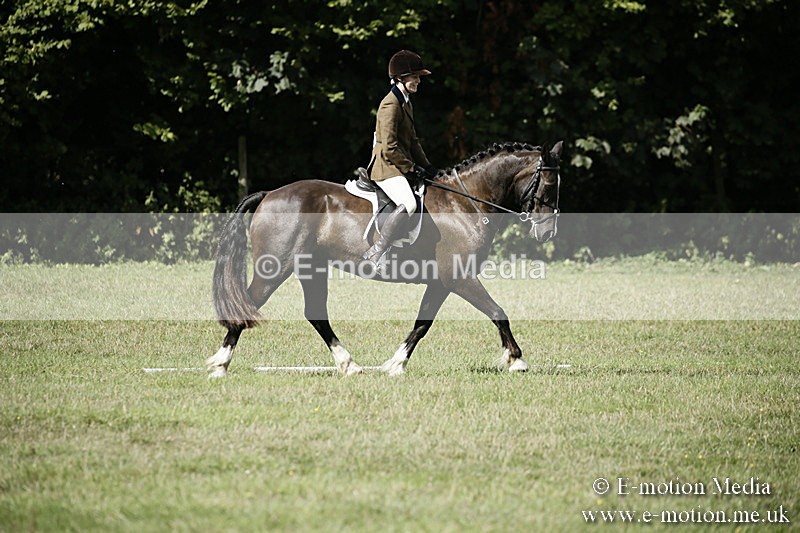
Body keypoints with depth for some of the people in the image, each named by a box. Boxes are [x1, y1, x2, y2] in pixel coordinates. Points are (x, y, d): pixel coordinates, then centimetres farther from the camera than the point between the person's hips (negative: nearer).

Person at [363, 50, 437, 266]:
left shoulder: (406, 103, 18)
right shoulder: (390, 105, -15)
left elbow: (412, 140, 24)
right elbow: (389, 148, -20)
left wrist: (425, 166, 12)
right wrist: (411, 169, -14)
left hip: (400, 165, 11)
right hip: (386, 167, -11)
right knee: (408, 204, -30)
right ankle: (376, 252, -29)